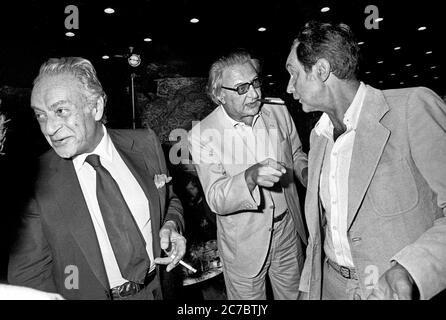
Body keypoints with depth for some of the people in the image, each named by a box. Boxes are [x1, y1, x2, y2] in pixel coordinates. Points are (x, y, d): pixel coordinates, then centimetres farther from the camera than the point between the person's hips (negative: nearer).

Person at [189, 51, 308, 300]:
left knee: (294, 294, 24)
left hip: (287, 229, 4)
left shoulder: (279, 112, -6)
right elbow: (216, 200, -23)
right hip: (244, 244, -3)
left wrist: (306, 172, -12)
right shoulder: (203, 135, -19)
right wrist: (252, 176, -42)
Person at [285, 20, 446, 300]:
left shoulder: (413, 107, -17)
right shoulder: (318, 136, 4)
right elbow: (322, 222, 8)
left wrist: (409, 271, -32)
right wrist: (308, 286, 7)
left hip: (396, 288, -5)